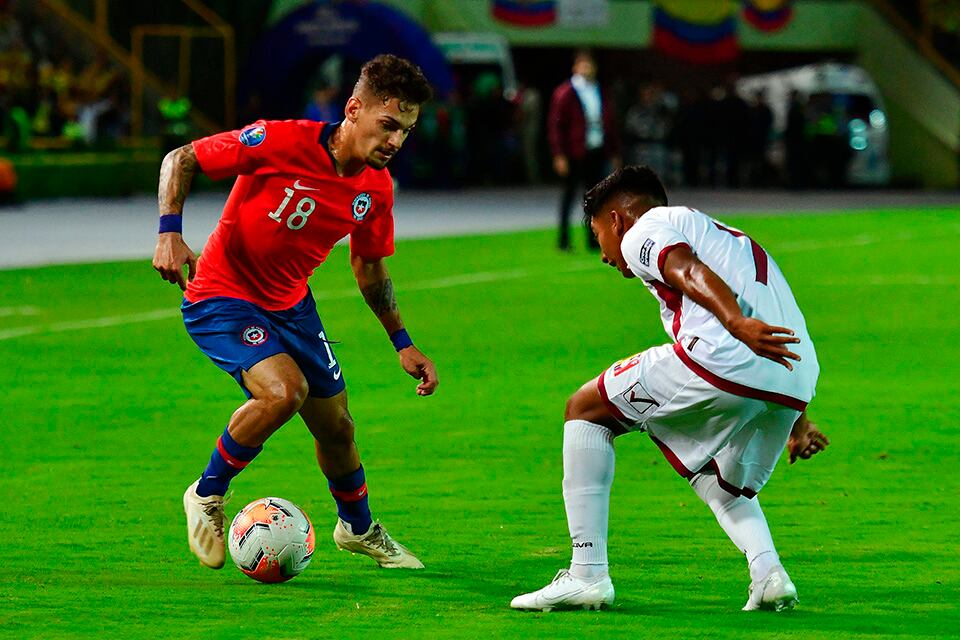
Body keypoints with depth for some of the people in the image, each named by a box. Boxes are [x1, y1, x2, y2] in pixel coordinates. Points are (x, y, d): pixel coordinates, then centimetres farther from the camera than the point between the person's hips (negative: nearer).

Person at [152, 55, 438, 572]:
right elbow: (180, 160, -17)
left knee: (336, 427, 12)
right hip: (220, 297, -6)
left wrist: (402, 342, 13)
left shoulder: (376, 188, -6)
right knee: (284, 389, -29)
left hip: (290, 304, 6)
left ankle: (358, 528, 42)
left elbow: (369, 266, 12)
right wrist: (170, 233, -29)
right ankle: (207, 497, -6)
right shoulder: (280, 142, -26)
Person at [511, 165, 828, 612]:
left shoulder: (644, 232, 12)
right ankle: (768, 572, 2)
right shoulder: (723, 236, 38)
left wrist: (738, 324, -29)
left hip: (722, 359, -8)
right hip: (794, 387, 8)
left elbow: (690, 272, -10)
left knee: (586, 408, 13)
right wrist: (796, 422, 36)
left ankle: (587, 574, 6)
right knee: (725, 491, 32)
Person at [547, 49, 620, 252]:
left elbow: (611, 124, 19)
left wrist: (614, 152, 15)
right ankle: (564, 240, 4)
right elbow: (555, 126, -8)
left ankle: (593, 240, 11)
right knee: (570, 195, -1)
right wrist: (559, 156, -13)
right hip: (574, 155, -5)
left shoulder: (600, 93, 13)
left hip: (597, 153, 5)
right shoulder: (564, 93, -5)